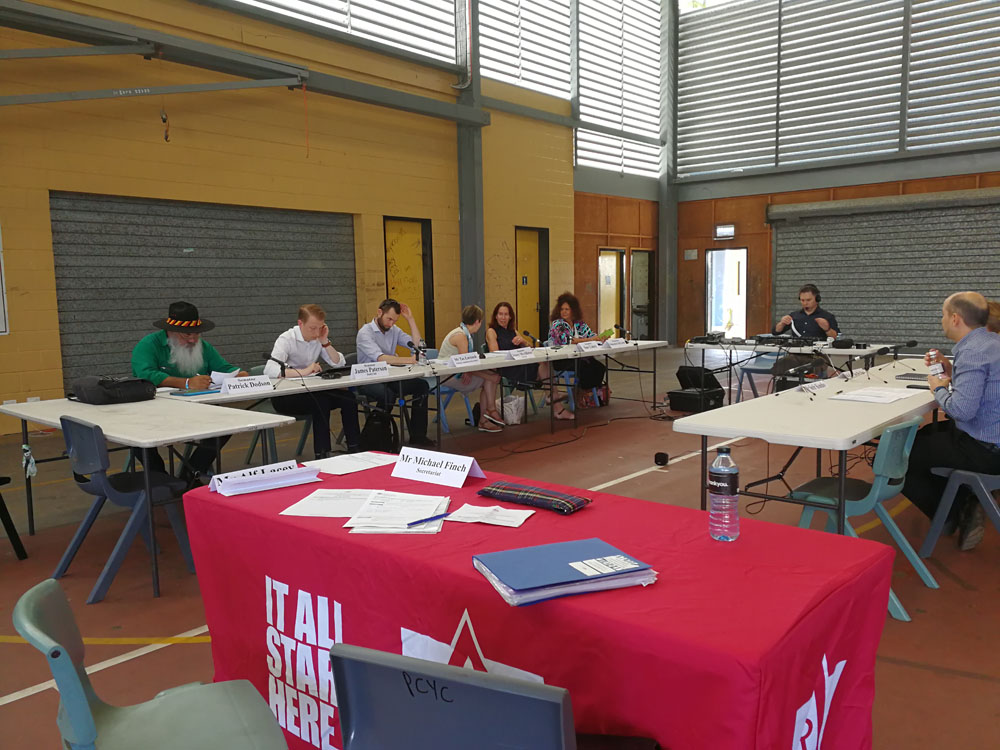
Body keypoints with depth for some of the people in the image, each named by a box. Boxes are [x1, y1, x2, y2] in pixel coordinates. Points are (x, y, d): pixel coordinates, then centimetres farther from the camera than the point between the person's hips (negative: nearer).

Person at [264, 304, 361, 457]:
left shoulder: (318, 338, 3)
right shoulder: (287, 339, -15)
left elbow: (340, 364, 1)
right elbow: (269, 370, -31)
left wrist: (325, 342, -11)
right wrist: (302, 372, -39)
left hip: (309, 391, 6)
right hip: (284, 397, -6)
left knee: (348, 398, -13)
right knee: (320, 402, -32)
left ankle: (354, 449, -5)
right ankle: (321, 455, -25)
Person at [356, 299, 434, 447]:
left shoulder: (394, 330, 10)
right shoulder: (365, 332, -13)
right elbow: (380, 358, -28)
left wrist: (410, 318, -1)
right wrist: (408, 360, -36)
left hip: (389, 378, 7)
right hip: (368, 381, -7)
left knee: (422, 385, -11)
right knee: (388, 394, -37)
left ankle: (417, 436, -7)